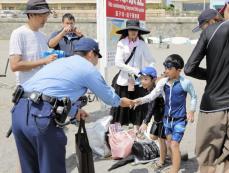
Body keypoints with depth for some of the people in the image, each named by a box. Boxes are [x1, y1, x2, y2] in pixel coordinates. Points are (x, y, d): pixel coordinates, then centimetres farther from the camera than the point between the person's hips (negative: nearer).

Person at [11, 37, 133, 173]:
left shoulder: (60, 62, 29)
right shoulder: (89, 68, 8)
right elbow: (109, 96, 20)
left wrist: (75, 111, 43)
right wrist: (121, 102, 41)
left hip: (18, 111, 8)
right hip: (40, 116, -8)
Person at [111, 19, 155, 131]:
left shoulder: (142, 44, 2)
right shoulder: (122, 43, -3)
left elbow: (150, 61, 0)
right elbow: (118, 63, -10)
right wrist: (135, 71, -15)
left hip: (138, 81, 2)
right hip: (124, 81, -2)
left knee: (138, 109, 5)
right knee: (121, 108, 4)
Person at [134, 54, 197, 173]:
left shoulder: (185, 83, -16)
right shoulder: (163, 82, -6)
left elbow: (194, 97, 0)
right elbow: (152, 96, -12)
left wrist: (192, 112, -5)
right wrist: (139, 100, -27)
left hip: (179, 120, -5)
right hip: (167, 118, 6)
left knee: (174, 146, -10)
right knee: (170, 144, 18)